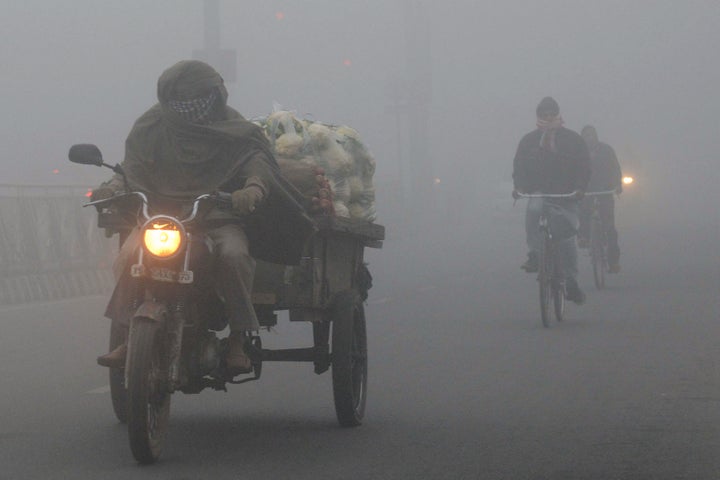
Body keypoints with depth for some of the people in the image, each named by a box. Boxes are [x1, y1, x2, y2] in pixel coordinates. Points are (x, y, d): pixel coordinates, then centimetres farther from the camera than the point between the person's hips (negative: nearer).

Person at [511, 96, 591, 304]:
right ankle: (534, 255, -31)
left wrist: (580, 188, -16)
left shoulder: (573, 139, 5)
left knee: (568, 237, -5)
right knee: (533, 210, -35)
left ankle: (572, 283, 3)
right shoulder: (529, 140, 9)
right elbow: (519, 165, 8)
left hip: (566, 195, 0)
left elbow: (584, 166, 1)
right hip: (539, 192, 0)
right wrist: (518, 186, -11)